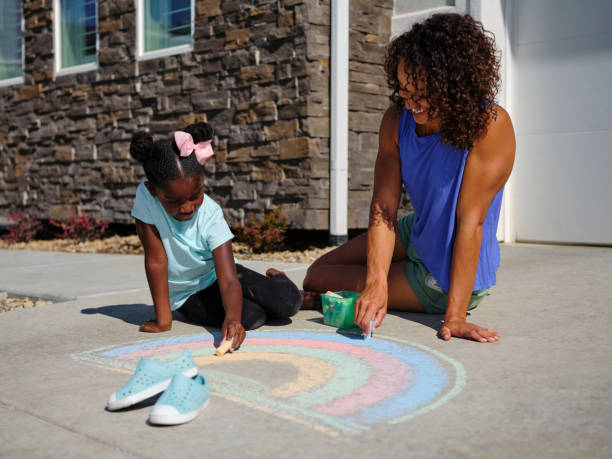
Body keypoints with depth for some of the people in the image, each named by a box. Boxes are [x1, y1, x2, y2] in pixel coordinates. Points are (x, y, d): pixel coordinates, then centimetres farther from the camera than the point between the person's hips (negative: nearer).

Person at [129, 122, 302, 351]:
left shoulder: (211, 216, -24)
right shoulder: (146, 197, -25)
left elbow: (228, 281, -30)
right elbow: (156, 261, -21)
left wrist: (232, 319, -50)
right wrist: (163, 319, -20)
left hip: (217, 273, 1)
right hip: (187, 293, -1)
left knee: (289, 303, -16)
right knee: (252, 318, -27)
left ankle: (275, 278, 19)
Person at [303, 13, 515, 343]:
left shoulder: (490, 125, -29)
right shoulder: (397, 120, -12)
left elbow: (470, 221, -32)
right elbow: (384, 207, -19)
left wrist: (455, 317, -32)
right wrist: (376, 282, -33)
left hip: (446, 278, -6)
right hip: (416, 236, 6)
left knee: (316, 280, -3)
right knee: (320, 268, 19)